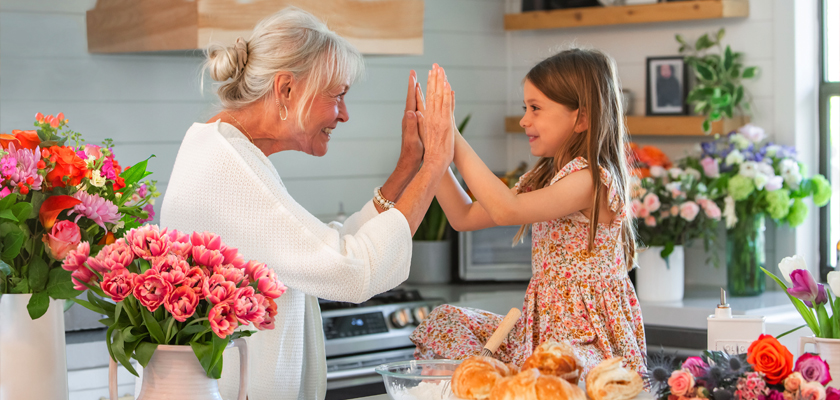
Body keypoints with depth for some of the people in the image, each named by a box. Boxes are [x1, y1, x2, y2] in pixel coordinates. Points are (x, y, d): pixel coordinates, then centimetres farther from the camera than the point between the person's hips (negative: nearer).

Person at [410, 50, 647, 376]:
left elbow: (505, 210, -29)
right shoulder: (542, 178, 13)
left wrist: (454, 139, -24)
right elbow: (465, 217, 13)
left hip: (590, 337, -9)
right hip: (541, 325, 9)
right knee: (445, 321, 2)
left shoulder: (592, 179, -17)